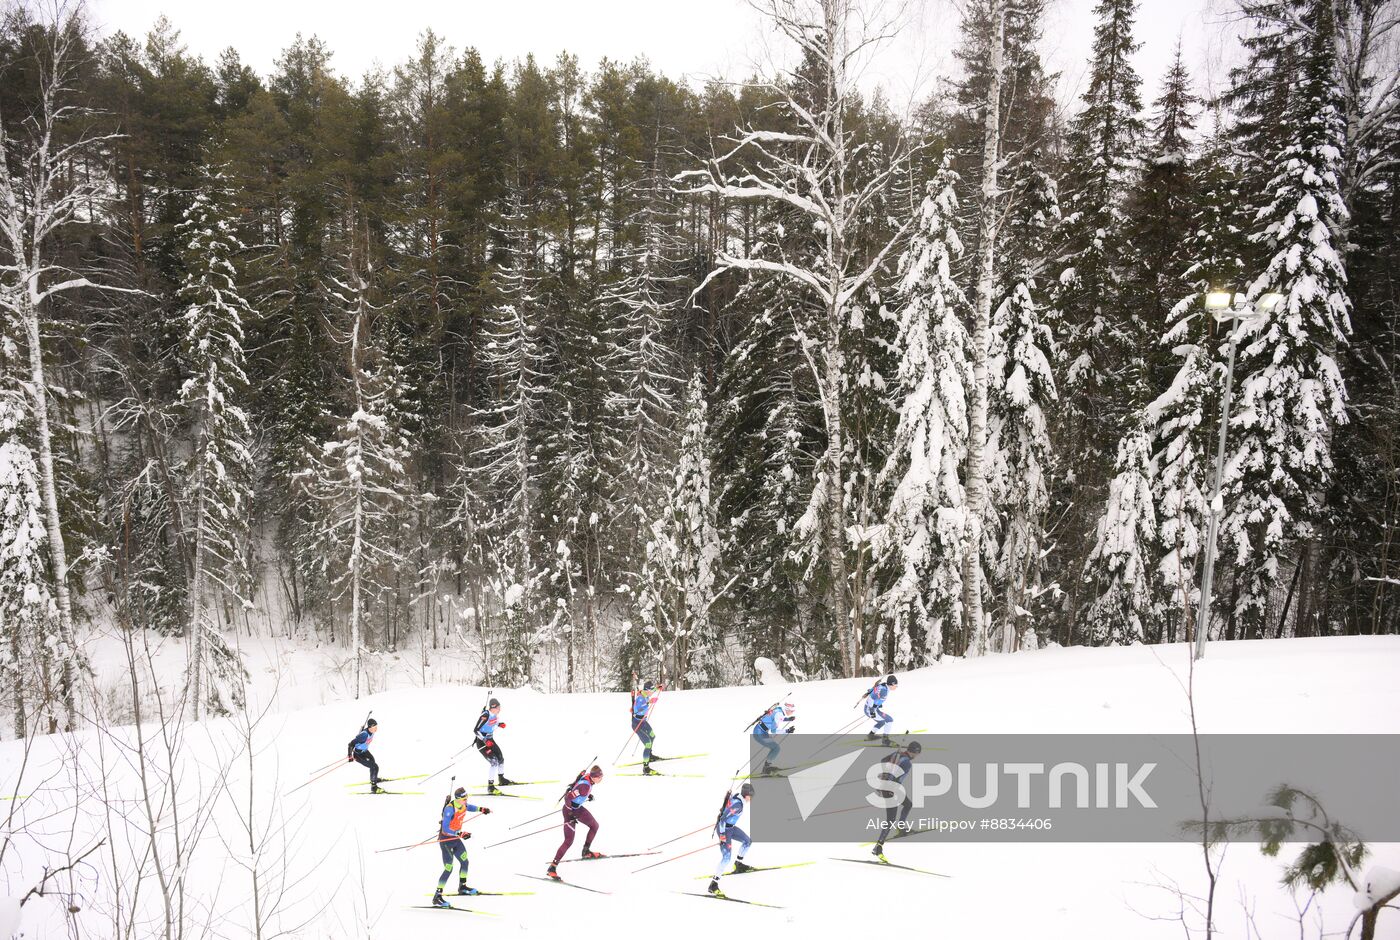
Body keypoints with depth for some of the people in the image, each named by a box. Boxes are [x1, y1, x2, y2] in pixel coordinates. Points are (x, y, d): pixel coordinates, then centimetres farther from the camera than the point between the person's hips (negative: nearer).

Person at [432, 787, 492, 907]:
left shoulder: (463, 804, -5)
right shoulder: (449, 809, -30)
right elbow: (445, 829, -32)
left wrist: (480, 809, 14)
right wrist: (460, 834, -39)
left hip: (455, 838, 9)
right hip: (446, 839, -9)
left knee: (464, 862, 20)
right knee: (448, 869, -11)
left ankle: (462, 887, 41)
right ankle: (437, 897, -6)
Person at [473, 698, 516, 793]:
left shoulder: (495, 714, -4)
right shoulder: (485, 716, -28)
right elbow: (475, 730, -26)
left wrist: (500, 724, 0)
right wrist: (485, 740, -35)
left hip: (490, 740, 8)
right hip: (482, 742, -8)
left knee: (501, 758, 17)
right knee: (493, 761, -18)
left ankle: (501, 779, 40)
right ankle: (490, 787, -13)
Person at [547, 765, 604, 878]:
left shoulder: (589, 777, -8)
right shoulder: (585, 785, -34)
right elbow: (568, 797, -34)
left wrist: (588, 795, 15)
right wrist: (570, 815, -28)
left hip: (578, 807, 9)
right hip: (570, 810, -9)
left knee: (594, 826, 20)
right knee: (569, 841, -10)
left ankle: (586, 852, 38)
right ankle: (553, 867, -7)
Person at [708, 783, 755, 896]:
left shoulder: (735, 795, -4)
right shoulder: (738, 805, -30)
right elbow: (723, 818, -29)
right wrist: (722, 835, -25)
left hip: (730, 827, 10)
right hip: (724, 829, -10)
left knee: (748, 841, 22)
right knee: (726, 858, -14)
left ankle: (738, 865, 40)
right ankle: (713, 885, -11)